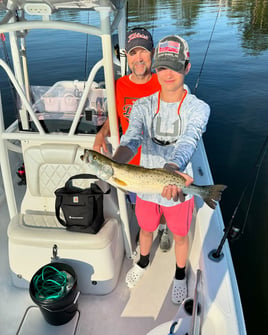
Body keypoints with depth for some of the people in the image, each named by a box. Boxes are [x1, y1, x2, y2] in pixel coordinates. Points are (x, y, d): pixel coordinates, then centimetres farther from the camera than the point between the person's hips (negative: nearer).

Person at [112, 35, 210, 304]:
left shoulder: (198, 108, -14)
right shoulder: (143, 106, -8)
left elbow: (188, 140, -33)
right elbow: (131, 139, -25)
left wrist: (171, 168, -54)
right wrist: (114, 164, -47)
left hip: (177, 188, -2)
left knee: (180, 236, 20)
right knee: (146, 229, 26)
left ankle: (180, 276, 50)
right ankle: (143, 263, 58)